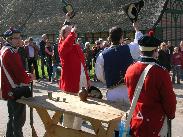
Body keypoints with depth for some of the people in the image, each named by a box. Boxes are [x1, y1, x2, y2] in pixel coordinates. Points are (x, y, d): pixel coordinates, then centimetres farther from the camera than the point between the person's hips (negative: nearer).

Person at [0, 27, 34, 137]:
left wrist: (25, 75, 7)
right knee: (19, 119, 1)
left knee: (12, 117, 22)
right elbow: (21, 73, -24)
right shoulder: (11, 53, -22)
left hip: (9, 90, 10)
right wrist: (29, 78, -5)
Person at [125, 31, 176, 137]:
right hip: (155, 124, -5)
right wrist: (171, 115, 5)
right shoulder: (161, 72, -22)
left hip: (135, 121, 5)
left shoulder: (130, 70, -6)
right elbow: (169, 99, -12)